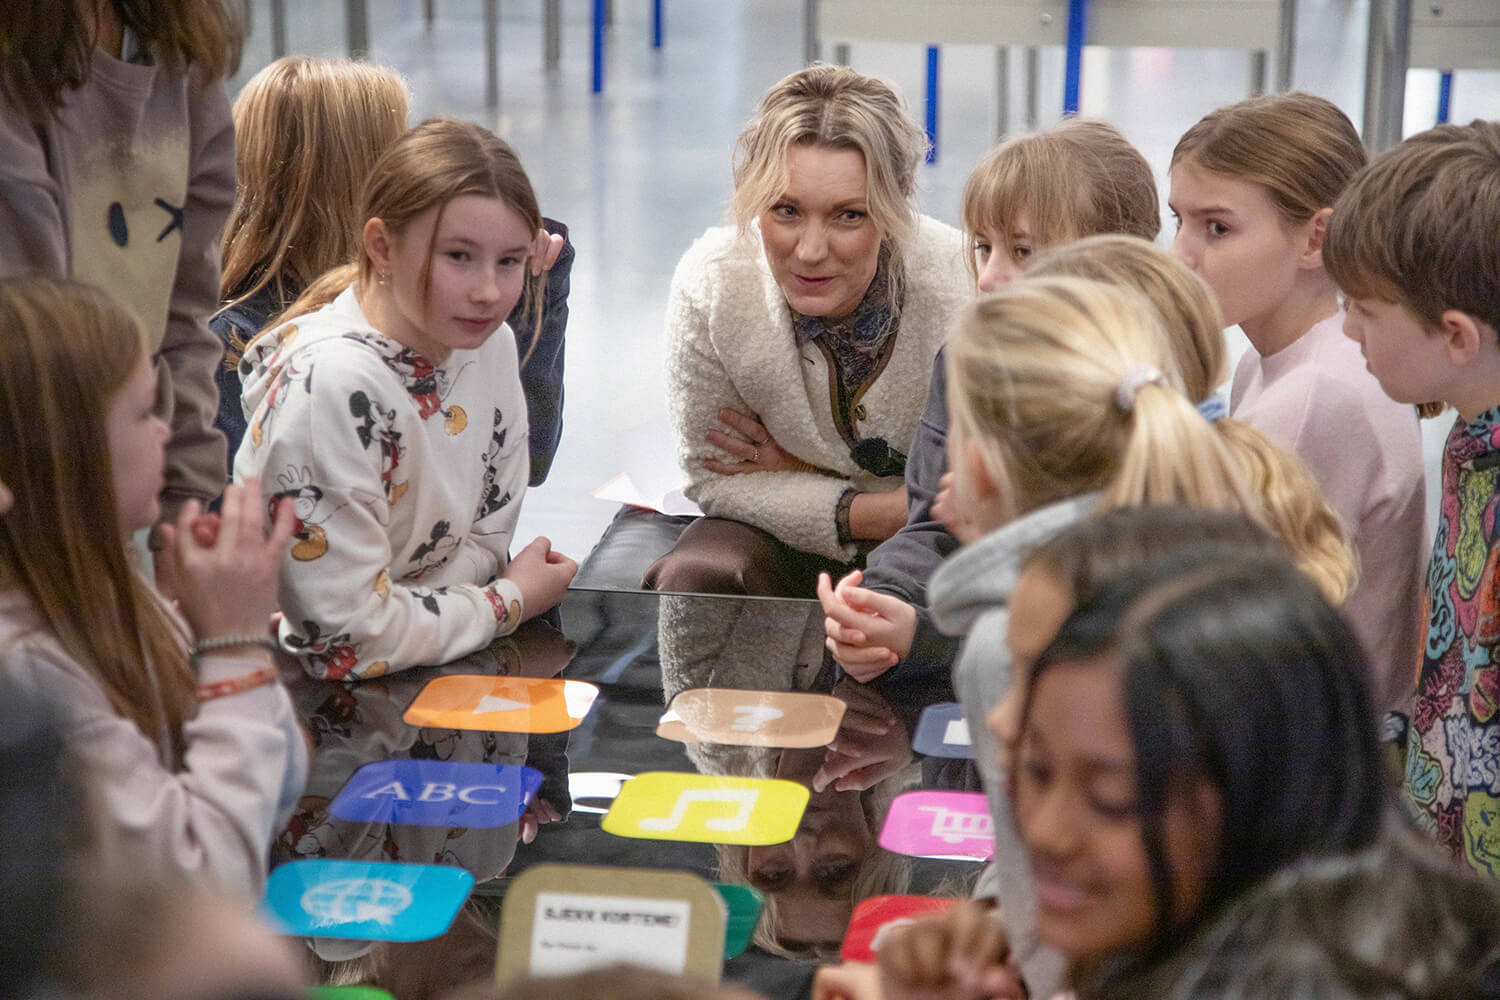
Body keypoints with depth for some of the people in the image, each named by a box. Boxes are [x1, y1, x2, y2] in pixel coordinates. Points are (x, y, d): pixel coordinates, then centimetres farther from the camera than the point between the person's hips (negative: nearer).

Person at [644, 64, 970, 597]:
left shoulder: (961, 293, -28)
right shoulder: (709, 286, -22)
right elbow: (717, 477, -9)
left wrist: (799, 470, -16)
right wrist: (865, 513, -22)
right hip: (783, 533, 1)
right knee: (693, 581, -30)